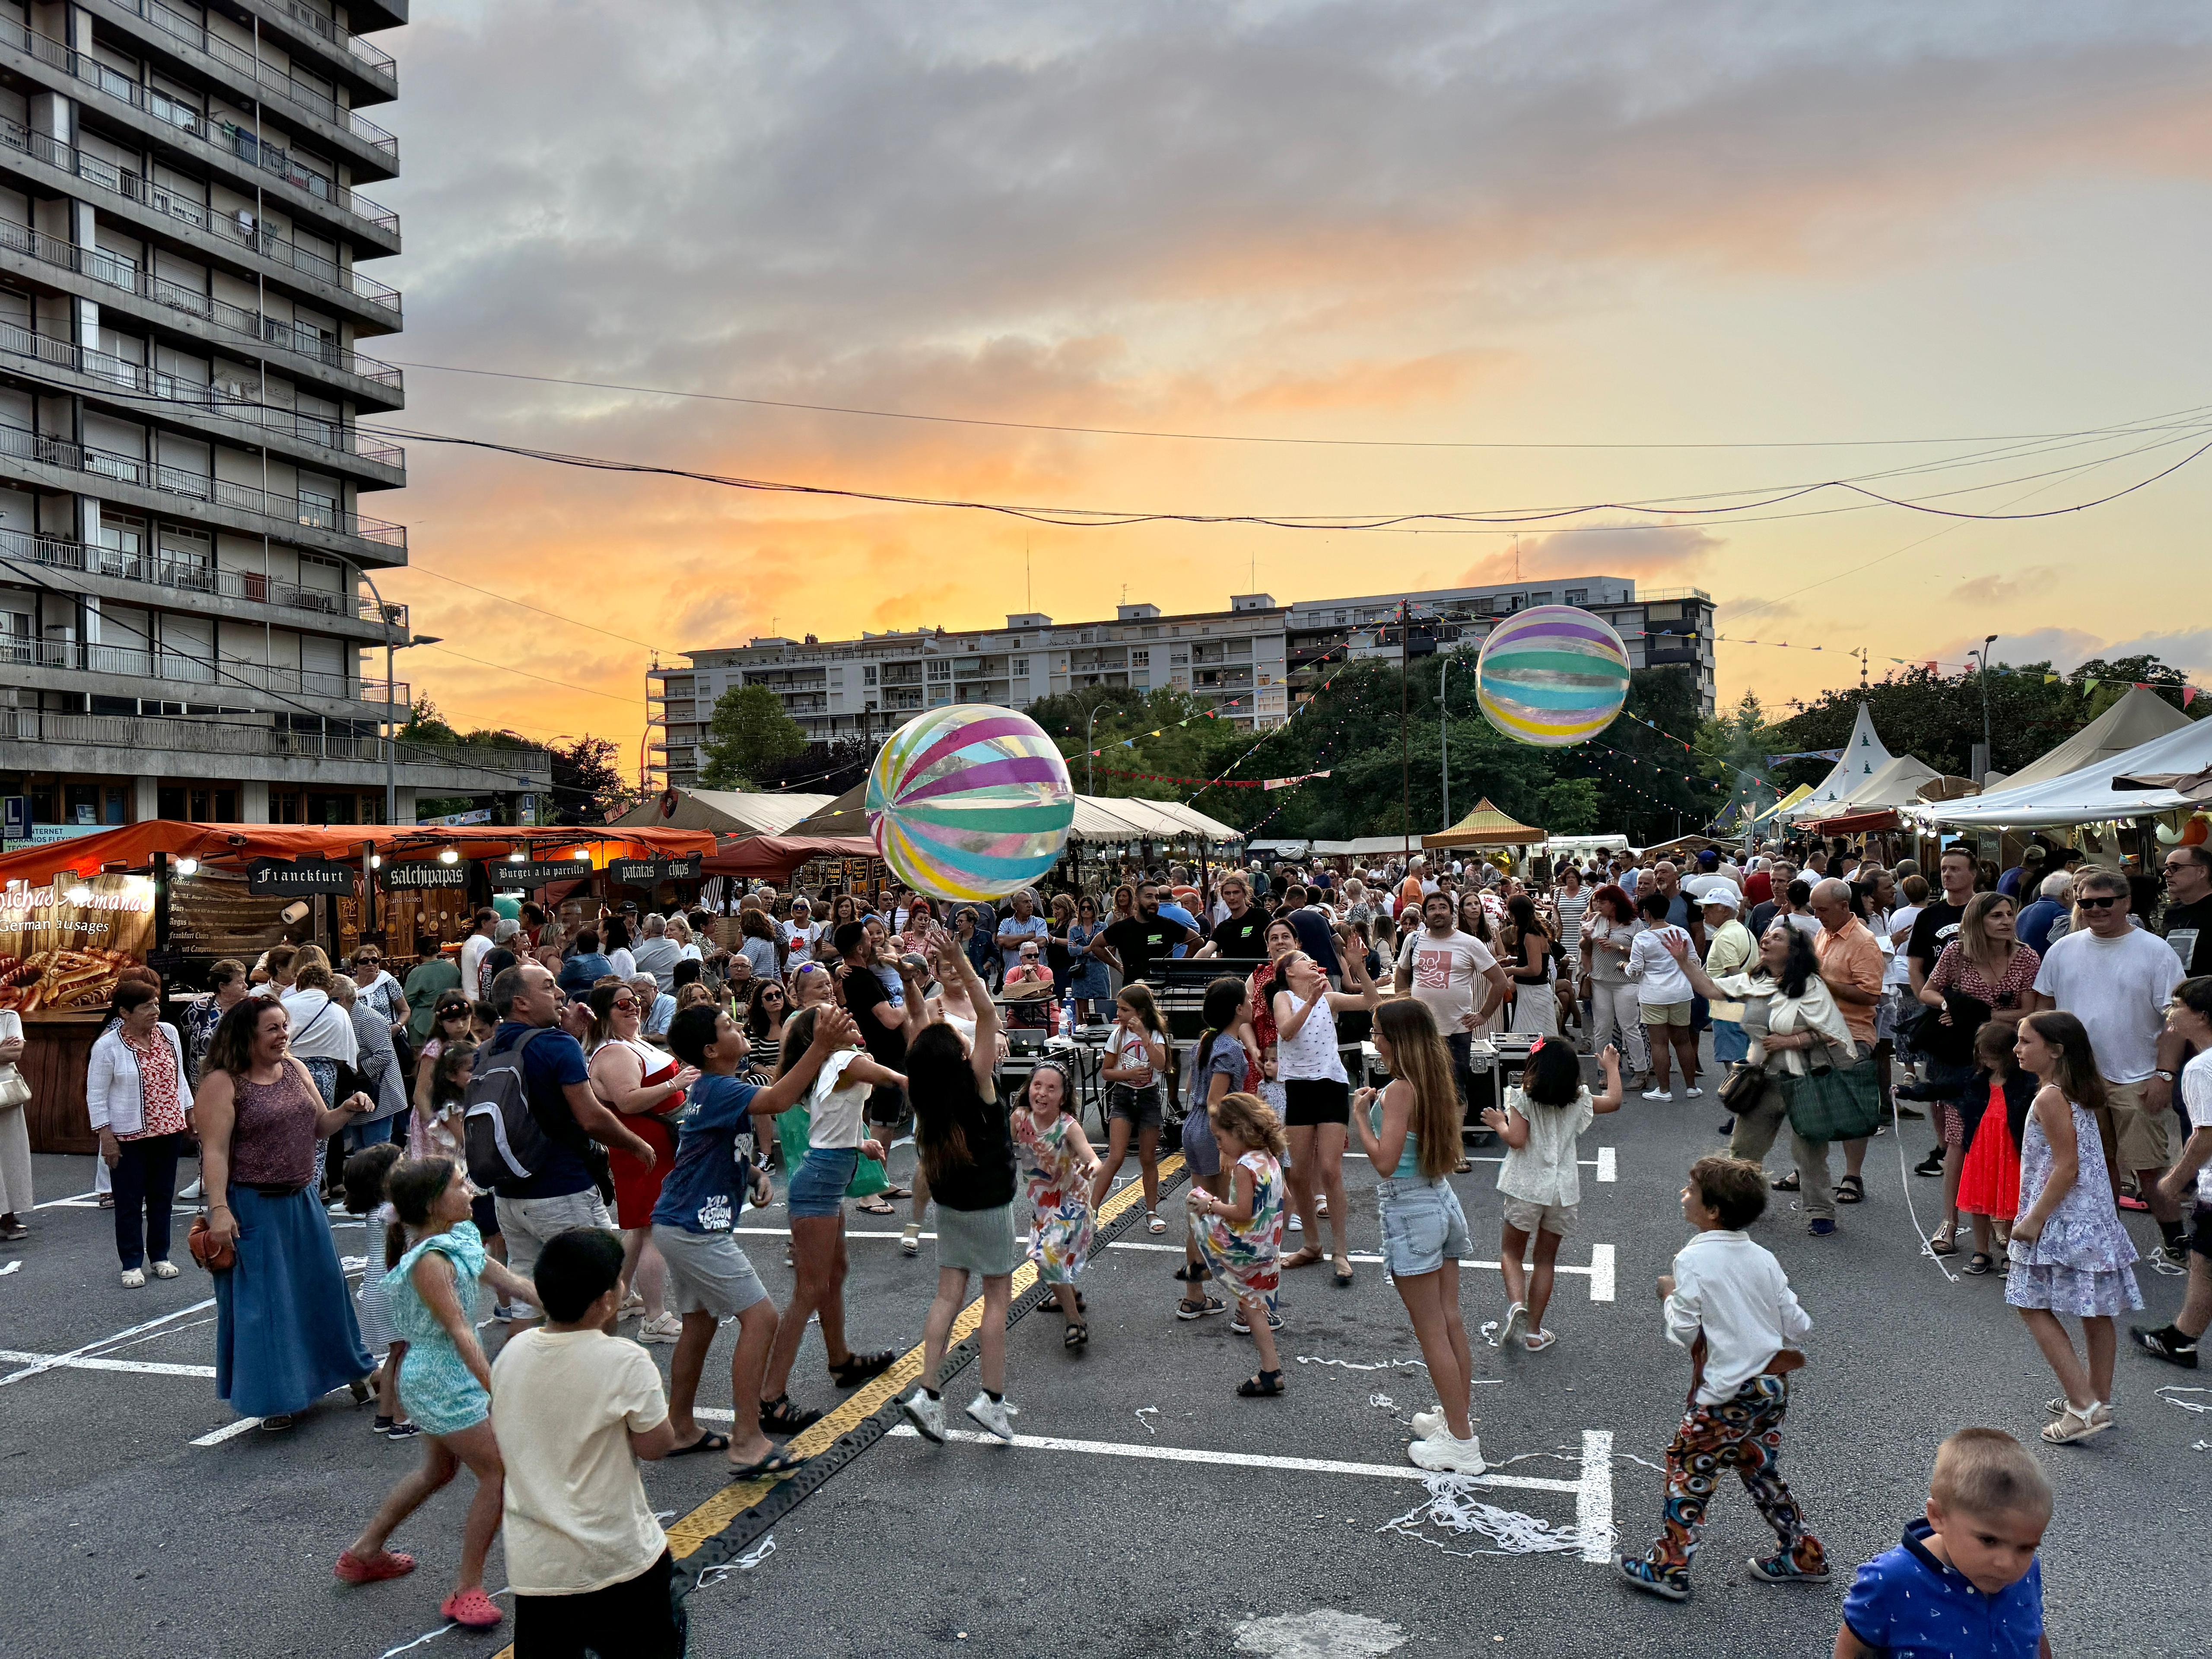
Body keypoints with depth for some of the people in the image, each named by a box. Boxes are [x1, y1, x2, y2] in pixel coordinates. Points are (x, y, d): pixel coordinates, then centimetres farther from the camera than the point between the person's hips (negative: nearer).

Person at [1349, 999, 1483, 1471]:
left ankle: (1461, 1444, 9)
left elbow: (1385, 1162, -24)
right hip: (1442, 1201, 9)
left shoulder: (1400, 1090, -21)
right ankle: (1460, 1418, 29)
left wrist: (1361, 1116, -13)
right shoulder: (1437, 1083, 5)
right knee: (1451, 1322, 17)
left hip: (1409, 1211, -8)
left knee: (1431, 1332, 1)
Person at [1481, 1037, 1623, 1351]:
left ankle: (1516, 1303, -13)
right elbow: (1614, 1101, 14)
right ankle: (1533, 1332, 16)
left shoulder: (1522, 1099, -12)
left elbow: (1516, 1140, -19)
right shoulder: (1579, 1101, 0)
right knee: (1546, 1260, 14)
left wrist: (1499, 1123, 0)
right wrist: (1611, 1067, 28)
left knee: (1511, 1251, 14)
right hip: (1564, 1191, 3)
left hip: (1527, 1189, -3)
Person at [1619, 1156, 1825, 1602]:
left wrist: (1669, 1296, 4)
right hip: (1774, 1385, 7)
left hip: (1728, 1394, -7)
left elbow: (1683, 1333, -14)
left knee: (1688, 1469, 5)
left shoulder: (1692, 1260, -16)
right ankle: (1803, 1555, 34)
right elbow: (1798, 1326, 5)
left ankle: (1669, 1568, 10)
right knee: (1760, 1470, 23)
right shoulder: (1764, 1259, 2)